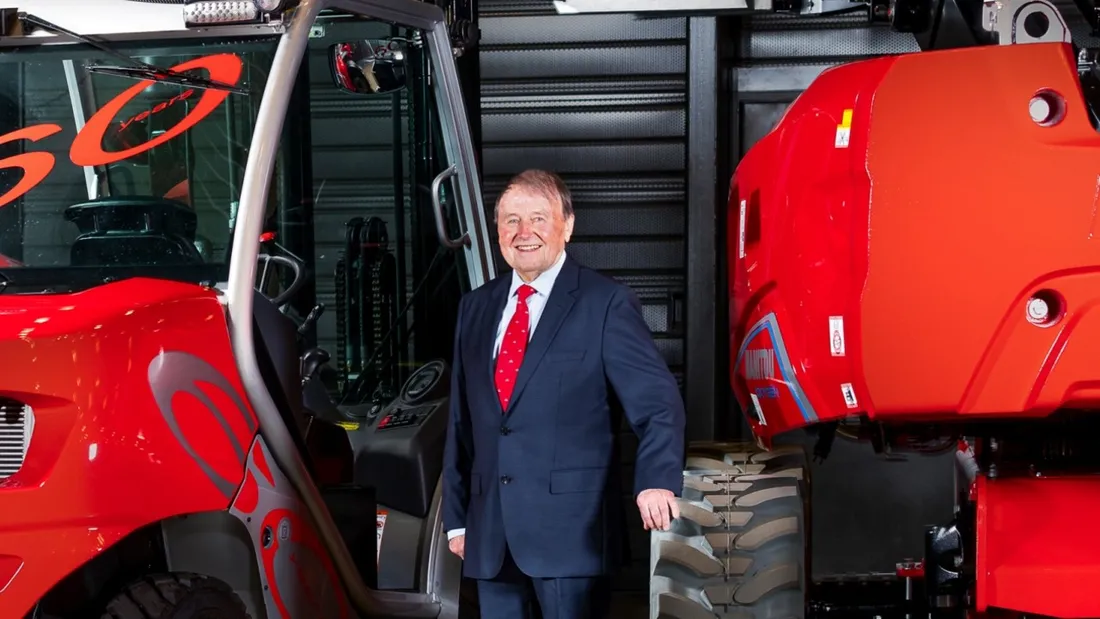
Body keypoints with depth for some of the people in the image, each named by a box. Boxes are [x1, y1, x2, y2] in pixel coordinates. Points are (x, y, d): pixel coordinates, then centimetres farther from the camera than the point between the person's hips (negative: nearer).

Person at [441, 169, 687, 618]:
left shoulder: (606, 304, -4)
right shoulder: (475, 308, 13)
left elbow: (657, 402, -11)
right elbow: (461, 420, 16)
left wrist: (657, 479, -27)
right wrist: (456, 516, 14)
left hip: (571, 528, -5)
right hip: (490, 532, 5)